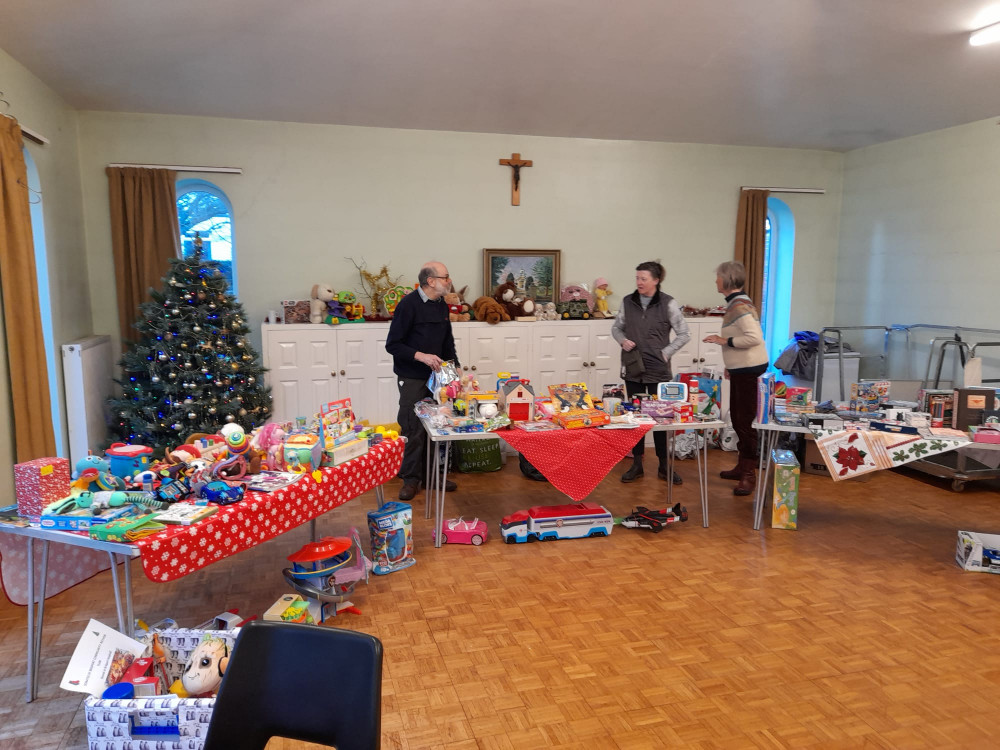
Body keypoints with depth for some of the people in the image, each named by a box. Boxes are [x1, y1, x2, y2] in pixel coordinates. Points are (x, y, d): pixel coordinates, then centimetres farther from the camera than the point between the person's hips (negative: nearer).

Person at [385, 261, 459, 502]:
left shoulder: (442, 306, 9)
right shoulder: (408, 304, -14)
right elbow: (392, 344, -15)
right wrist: (421, 356, -25)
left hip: (436, 375, 7)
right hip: (412, 379, -7)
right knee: (413, 430, -2)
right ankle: (411, 479, 12)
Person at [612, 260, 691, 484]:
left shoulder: (668, 304, -6)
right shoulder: (627, 302, 3)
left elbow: (684, 334, -1)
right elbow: (616, 327, 15)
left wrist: (666, 353, -9)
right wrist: (623, 340, -5)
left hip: (658, 370, -3)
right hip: (633, 368, 3)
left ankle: (664, 466, 18)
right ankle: (637, 464, 20)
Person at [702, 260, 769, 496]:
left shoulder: (740, 305, -17)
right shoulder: (735, 303, 14)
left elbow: (754, 337, -27)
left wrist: (725, 341, -19)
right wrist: (730, 365, 22)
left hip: (748, 370, -10)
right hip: (741, 369, 10)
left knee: (746, 421, -6)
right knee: (737, 417, 16)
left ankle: (749, 474, 0)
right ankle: (742, 466, 27)